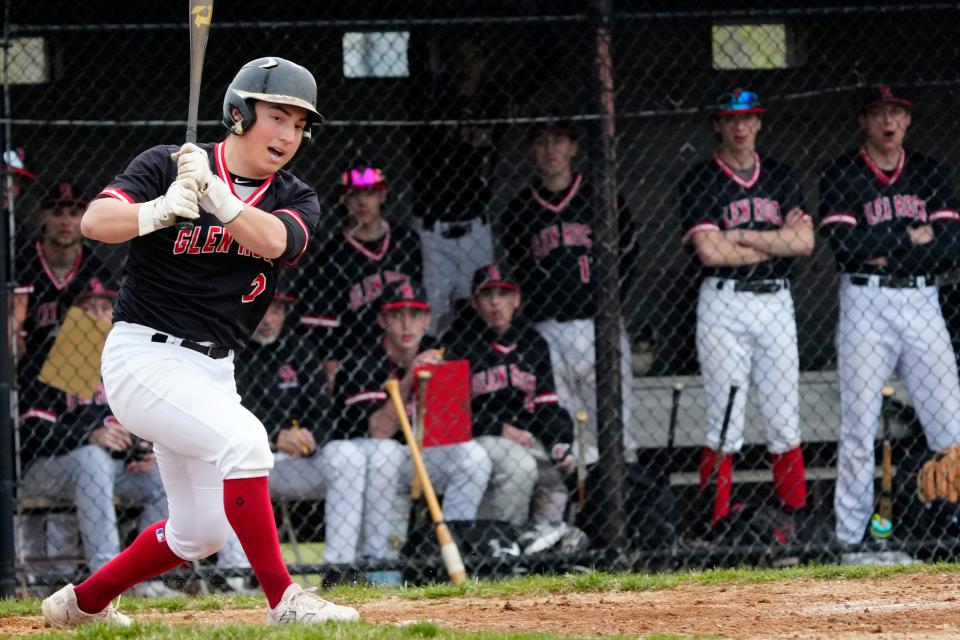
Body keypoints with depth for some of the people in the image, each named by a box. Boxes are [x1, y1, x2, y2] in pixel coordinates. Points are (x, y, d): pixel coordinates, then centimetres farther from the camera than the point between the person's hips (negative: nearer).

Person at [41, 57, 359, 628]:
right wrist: (162, 210, -40)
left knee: (200, 532, 11)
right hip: (145, 357, -7)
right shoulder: (165, 165, -7)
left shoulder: (296, 200, 4)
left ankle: (82, 602, 32)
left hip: (213, 371, 7)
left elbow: (272, 240, -19)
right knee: (242, 439, -29)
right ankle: (284, 599, -27)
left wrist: (213, 194, -35)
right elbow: (96, 221, -22)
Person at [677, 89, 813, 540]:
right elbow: (710, 250, -12)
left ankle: (791, 520, 10)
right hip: (723, 305, -4)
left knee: (784, 422, 3)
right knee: (724, 424, -7)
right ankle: (716, 525, -4)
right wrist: (774, 246, -4)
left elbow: (804, 241, 0)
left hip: (776, 303, 4)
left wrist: (742, 236, -8)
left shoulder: (781, 178, 13)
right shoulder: (700, 182, 1)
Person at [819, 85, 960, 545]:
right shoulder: (841, 176, 4)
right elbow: (844, 244, -11)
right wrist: (911, 237, -7)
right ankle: (849, 538, 2)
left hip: (922, 304, 2)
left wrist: (885, 253, -9)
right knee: (858, 430, -2)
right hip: (865, 305, -2)